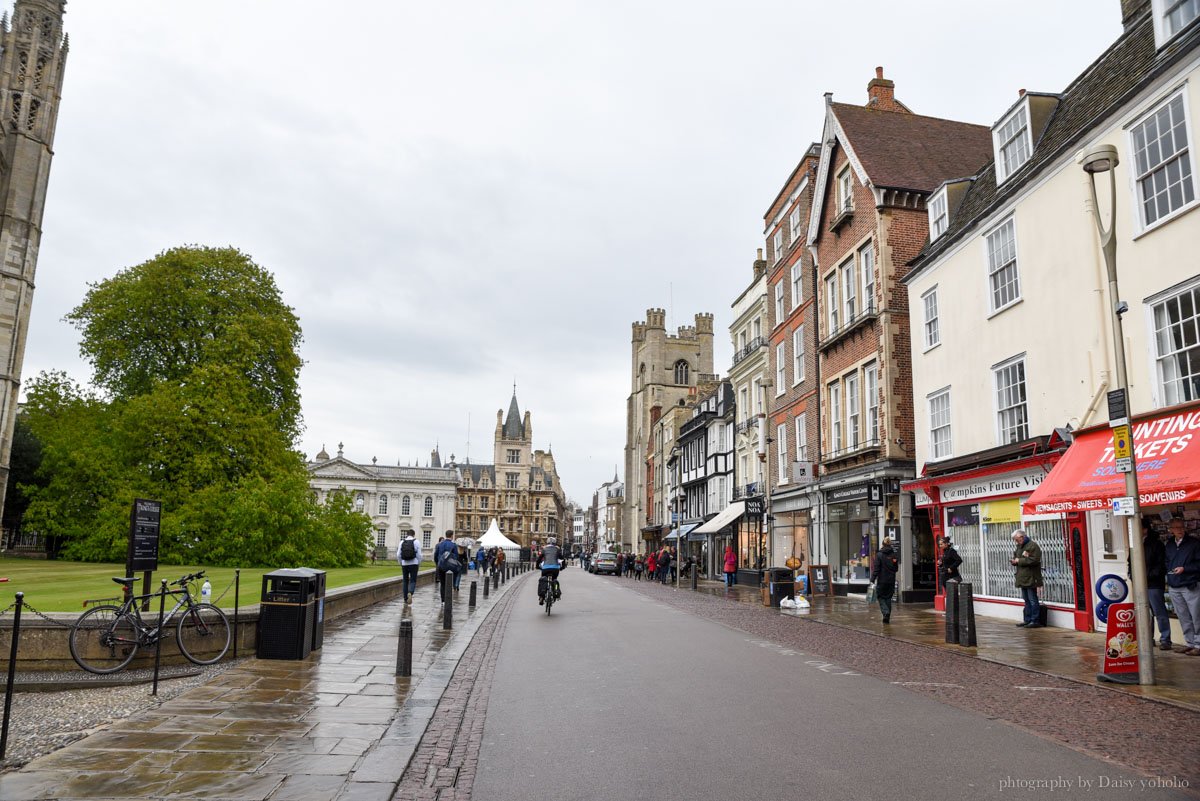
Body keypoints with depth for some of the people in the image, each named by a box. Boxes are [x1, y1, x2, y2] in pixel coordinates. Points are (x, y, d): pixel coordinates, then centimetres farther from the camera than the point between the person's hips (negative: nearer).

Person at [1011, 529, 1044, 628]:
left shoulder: (1033, 546, -12)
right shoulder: (1019, 547, 16)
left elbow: (1034, 560, -22)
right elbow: (1017, 559, 26)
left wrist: (1019, 560, -17)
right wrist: (1014, 561, 3)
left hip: (1030, 578, -9)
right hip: (1022, 578, 9)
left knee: (1032, 600, -4)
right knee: (1026, 600, 13)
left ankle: (1035, 621, 1)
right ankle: (1028, 620, 18)